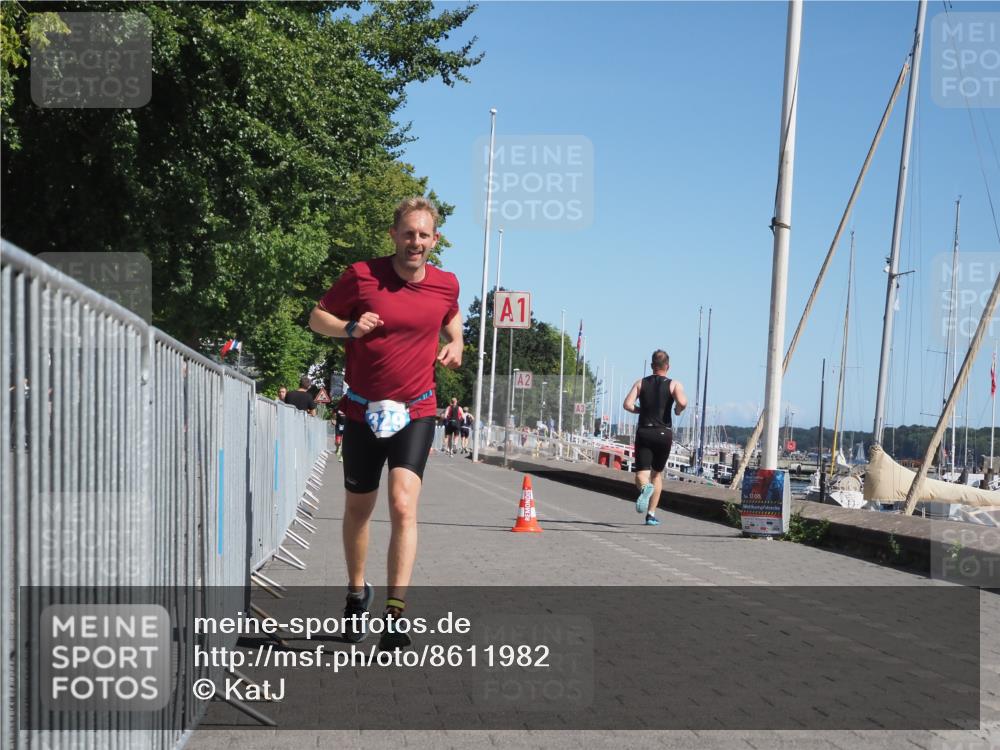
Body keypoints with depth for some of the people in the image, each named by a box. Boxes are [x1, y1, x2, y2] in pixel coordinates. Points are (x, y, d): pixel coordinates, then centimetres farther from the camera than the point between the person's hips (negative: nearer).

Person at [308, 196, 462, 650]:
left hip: (416, 412, 0)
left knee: (403, 504, -18)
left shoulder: (446, 285, 0)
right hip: (364, 410, 1)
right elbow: (317, 317, 2)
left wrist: (455, 344, 2)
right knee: (358, 507, 14)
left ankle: (395, 614, -19)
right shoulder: (361, 276, -9)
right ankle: (357, 592, 38)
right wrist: (350, 327, -18)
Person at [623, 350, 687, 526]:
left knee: (641, 474, -4)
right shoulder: (674, 384, 1)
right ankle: (651, 514, 13)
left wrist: (641, 410, 13)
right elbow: (682, 402, -18)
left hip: (644, 432, 0)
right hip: (664, 434, 0)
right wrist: (678, 411, 4)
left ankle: (645, 487, -40)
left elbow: (627, 404, -6)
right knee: (657, 473, 17)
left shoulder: (641, 383, 7)